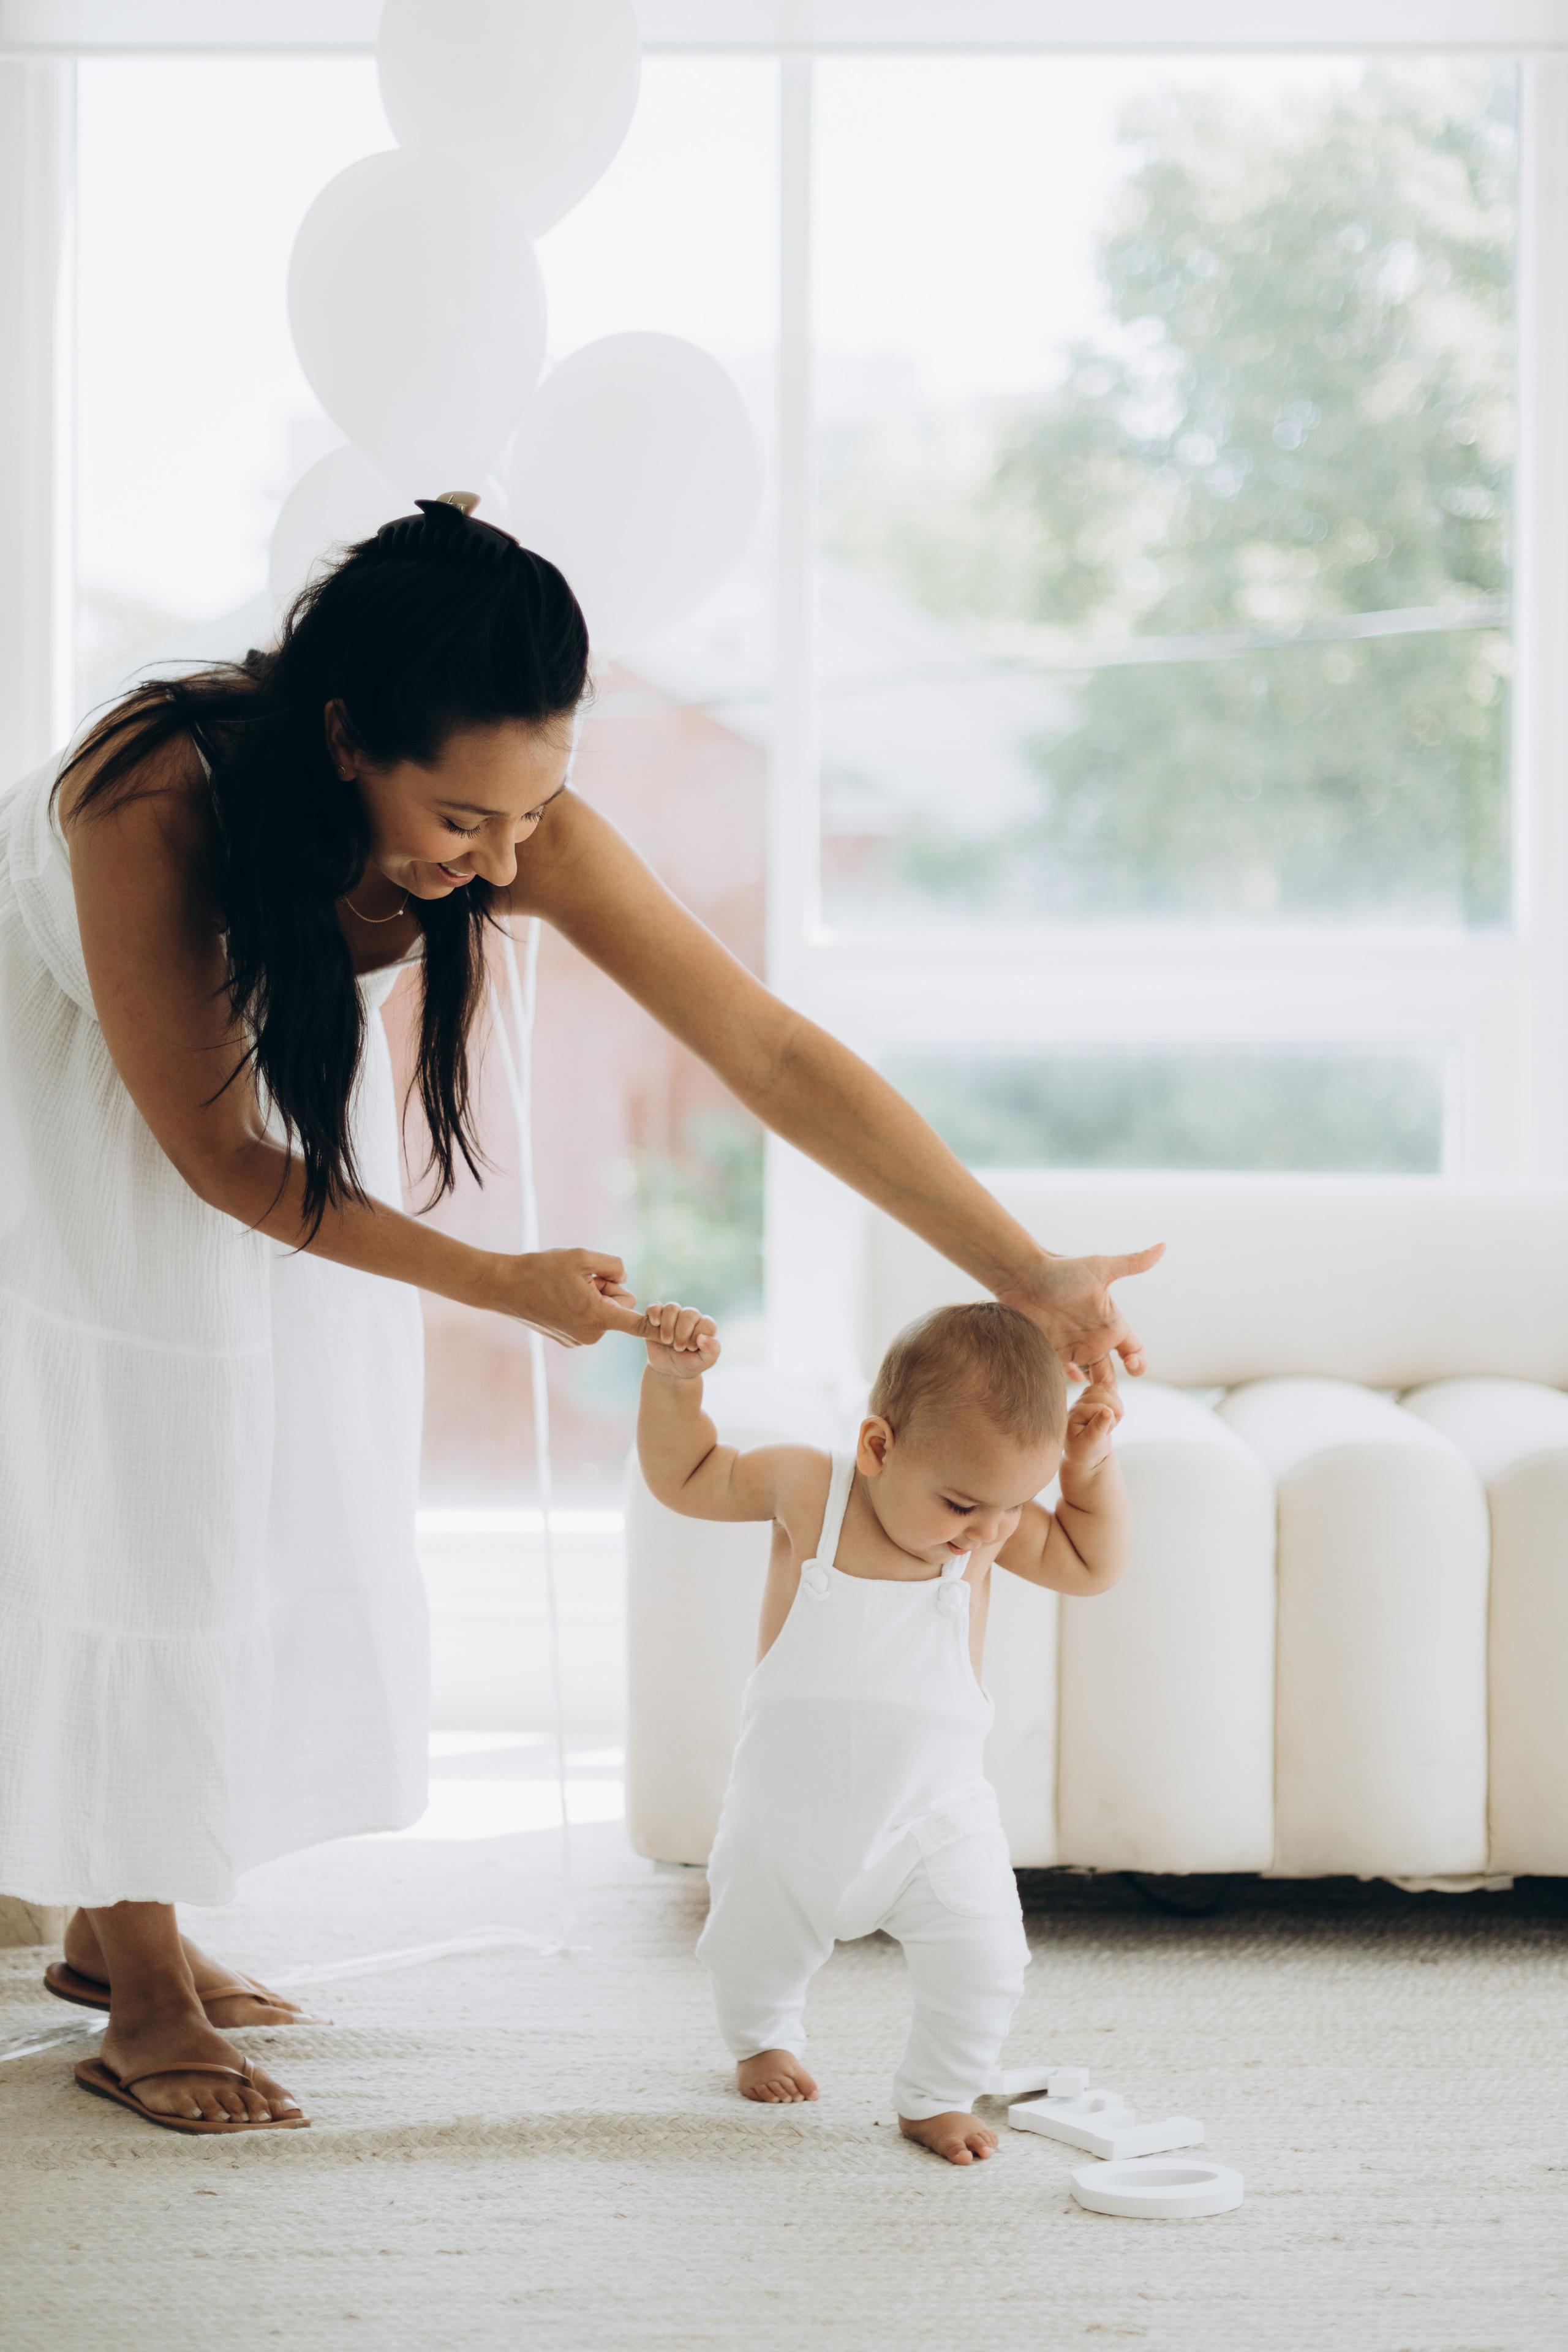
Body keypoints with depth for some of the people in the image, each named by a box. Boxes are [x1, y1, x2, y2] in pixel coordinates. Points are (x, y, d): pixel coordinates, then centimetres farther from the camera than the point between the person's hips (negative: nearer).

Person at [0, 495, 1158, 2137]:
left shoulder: (520, 832, -31)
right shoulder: (154, 803, -42)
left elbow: (773, 1055, -29)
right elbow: (217, 1151, -31)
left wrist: (1032, 1278, -32)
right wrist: (500, 1286, -34)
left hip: (281, 1036, 5)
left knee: (264, 1493, 7)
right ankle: (140, 2002, 6)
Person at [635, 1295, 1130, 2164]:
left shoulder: (989, 1530, -11)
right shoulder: (804, 1488, -17)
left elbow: (1090, 1564, 0)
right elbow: (684, 1476, -3)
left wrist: (1091, 1467, -12)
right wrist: (675, 1382, -16)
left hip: (933, 1815, 0)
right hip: (789, 1808, 0)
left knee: (982, 1957, -13)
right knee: (751, 1953, 17)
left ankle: (937, 2096, 13)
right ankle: (764, 2037, 52)